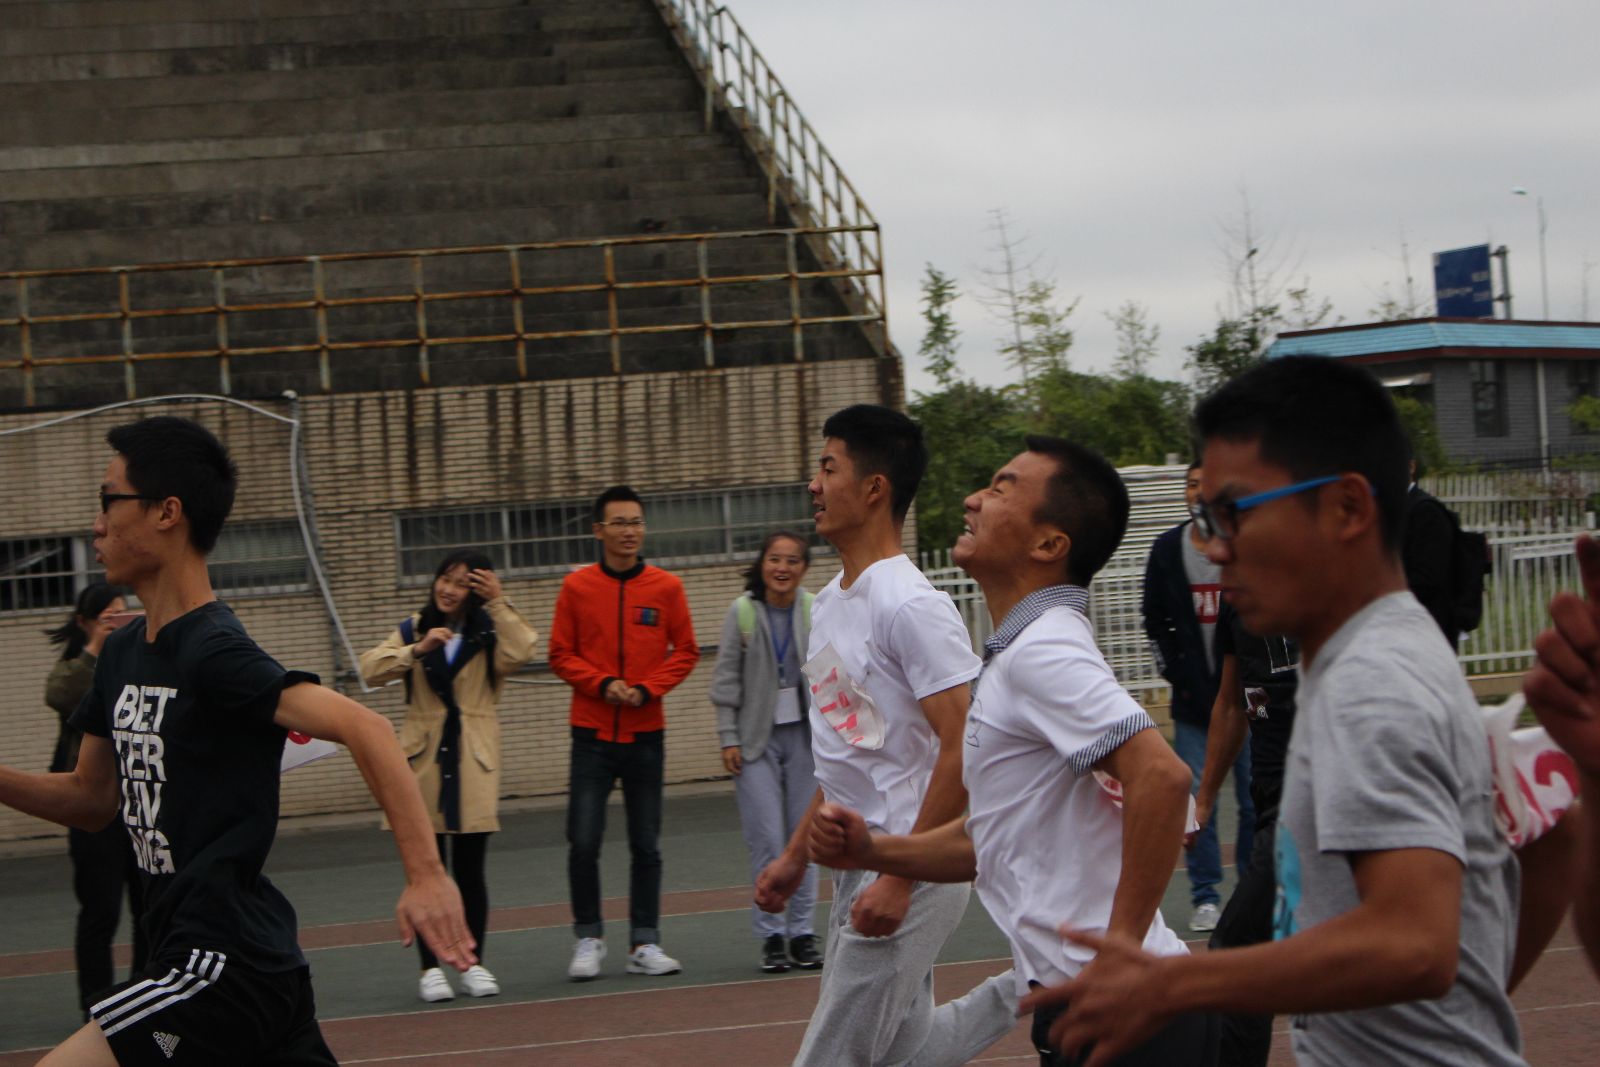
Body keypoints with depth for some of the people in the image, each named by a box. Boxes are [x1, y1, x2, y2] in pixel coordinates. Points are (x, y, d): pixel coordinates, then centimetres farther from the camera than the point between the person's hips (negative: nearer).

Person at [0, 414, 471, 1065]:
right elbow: (94, 799, 22)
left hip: (224, 964, -9)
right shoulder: (122, 653, 11)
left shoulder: (214, 652, -16)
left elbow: (362, 728, -27)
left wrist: (426, 874, -34)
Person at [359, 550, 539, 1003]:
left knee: (470, 868, 3)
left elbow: (519, 653, -17)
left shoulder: (489, 632, 5)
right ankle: (430, 968, 5)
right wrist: (417, 650, -14)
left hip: (474, 761, -1)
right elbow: (371, 669, -2)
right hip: (424, 757, 1)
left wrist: (498, 603, -16)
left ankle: (473, 963, 14)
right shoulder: (414, 629, 11)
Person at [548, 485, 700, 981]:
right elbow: (561, 655, 3)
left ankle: (645, 944, 13)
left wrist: (647, 688, -9)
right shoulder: (577, 587, 1)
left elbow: (686, 651, 5)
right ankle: (588, 939, 9)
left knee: (646, 846, 5)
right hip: (592, 733, -1)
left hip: (646, 733, 1)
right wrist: (602, 684, -12)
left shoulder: (666, 587, 2)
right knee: (583, 842, -6)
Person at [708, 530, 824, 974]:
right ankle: (770, 935, 4)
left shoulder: (815, 611, 0)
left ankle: (801, 932, 14)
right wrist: (728, 737, -4)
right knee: (766, 839, -6)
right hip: (757, 737, -2)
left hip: (804, 733, 2)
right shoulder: (742, 611, -3)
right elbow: (726, 679, 0)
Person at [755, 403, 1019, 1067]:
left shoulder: (912, 607, -17)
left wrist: (899, 880, -23)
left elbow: (961, 751, -21)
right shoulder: (830, 601, 12)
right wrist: (796, 854, 20)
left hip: (916, 869, -9)